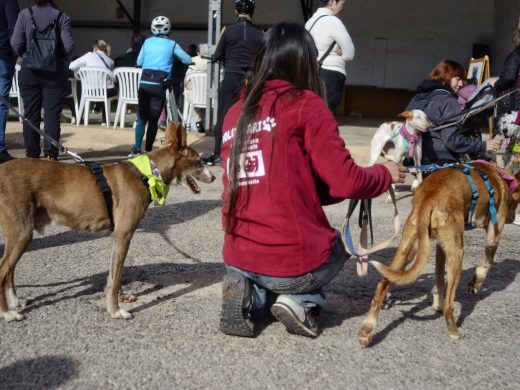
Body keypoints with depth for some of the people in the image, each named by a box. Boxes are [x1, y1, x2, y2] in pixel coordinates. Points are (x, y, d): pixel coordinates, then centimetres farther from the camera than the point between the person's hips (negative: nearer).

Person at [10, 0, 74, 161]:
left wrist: (24, 55, 16)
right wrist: (60, 58, 9)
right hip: (55, 72, -1)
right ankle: (51, 153, 0)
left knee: (31, 113, 8)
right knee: (52, 113, 3)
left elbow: (16, 43, -4)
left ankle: (32, 154, 12)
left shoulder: (24, 14, -2)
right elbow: (68, 45, -11)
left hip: (29, 71, 1)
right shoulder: (62, 17, -5)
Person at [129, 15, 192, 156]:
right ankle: (148, 150, 5)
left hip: (144, 83, 2)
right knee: (153, 120, 4)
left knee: (141, 118, 11)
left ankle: (136, 149, 8)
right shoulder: (171, 44, 3)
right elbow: (188, 60, 7)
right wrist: (174, 58, 25)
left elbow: (139, 62, 14)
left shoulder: (147, 42, 10)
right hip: (159, 85, -2)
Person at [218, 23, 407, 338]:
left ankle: (250, 294, 8)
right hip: (293, 262, -4)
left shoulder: (236, 113, 10)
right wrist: (385, 174, 11)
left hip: (238, 259, 5)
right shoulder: (306, 104, -9)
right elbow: (346, 182, -10)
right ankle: (302, 301, 5)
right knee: (340, 244, 30)